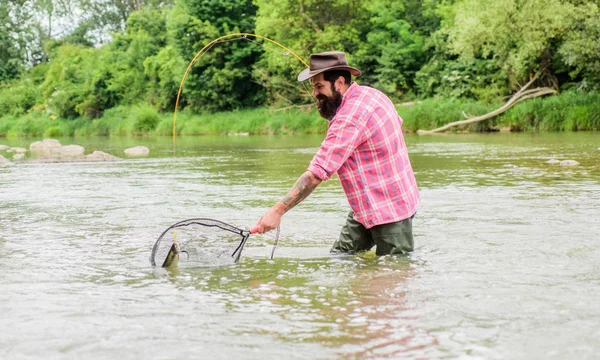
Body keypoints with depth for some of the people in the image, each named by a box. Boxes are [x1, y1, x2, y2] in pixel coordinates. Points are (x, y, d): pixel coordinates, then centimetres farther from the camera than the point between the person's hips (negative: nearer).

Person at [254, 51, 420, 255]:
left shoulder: (348, 120, -27)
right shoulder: (372, 94, 4)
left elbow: (316, 174, -31)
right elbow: (397, 123, 25)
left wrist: (278, 211, -30)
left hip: (389, 211, -10)